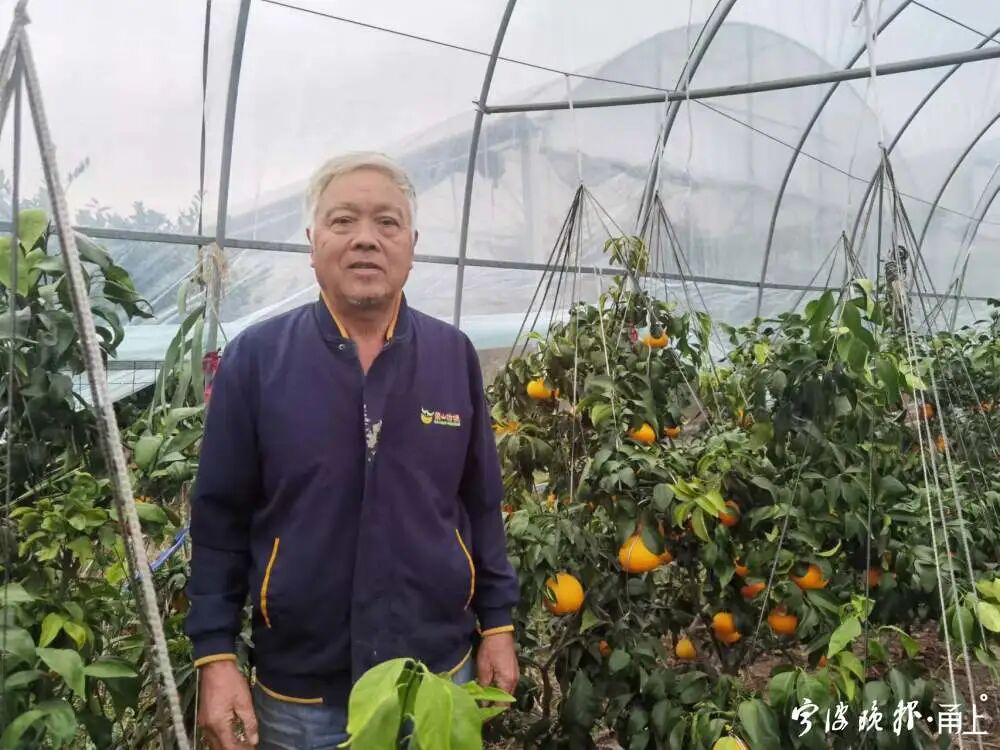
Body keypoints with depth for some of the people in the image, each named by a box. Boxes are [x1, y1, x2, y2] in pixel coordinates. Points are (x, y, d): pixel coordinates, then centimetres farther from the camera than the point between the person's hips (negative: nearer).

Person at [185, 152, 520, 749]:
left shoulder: (454, 355, -3)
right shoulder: (255, 358, -8)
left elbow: (481, 505, 3)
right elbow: (220, 519, -5)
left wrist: (497, 624, 4)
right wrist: (216, 655, -6)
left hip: (439, 675, 2)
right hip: (297, 690, -1)